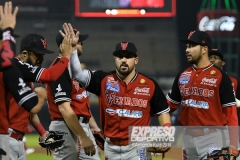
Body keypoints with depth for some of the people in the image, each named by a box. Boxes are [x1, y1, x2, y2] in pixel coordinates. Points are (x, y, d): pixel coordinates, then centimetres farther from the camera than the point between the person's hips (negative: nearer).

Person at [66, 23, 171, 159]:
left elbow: (163, 111, 6)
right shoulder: (104, 80, 1)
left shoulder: (149, 85, -1)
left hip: (137, 148, -2)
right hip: (111, 147, 2)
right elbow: (78, 73, -7)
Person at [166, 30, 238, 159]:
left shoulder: (220, 76, -6)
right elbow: (170, 105, 15)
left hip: (211, 138, -5)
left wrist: (233, 145, -15)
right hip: (187, 138, 5)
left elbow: (230, 112, -8)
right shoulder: (182, 76, 10)